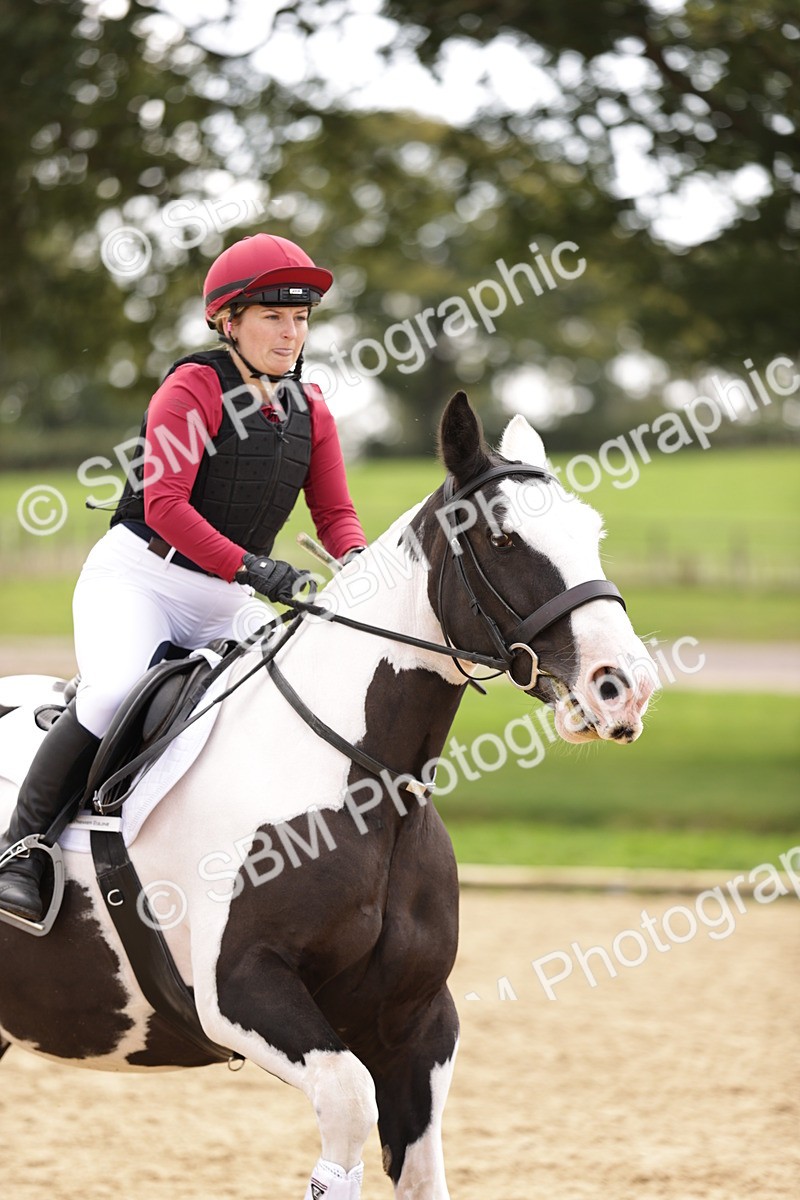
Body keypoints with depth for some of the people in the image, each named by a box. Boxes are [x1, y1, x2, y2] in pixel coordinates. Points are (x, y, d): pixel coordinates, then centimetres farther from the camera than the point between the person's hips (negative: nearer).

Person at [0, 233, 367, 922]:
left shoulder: (310, 411, 10)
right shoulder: (194, 388, -11)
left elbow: (335, 514, 10)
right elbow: (164, 504, -20)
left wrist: (356, 563, -13)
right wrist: (251, 567, -30)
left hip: (226, 605, 7)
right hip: (136, 577, -7)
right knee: (116, 690, -30)